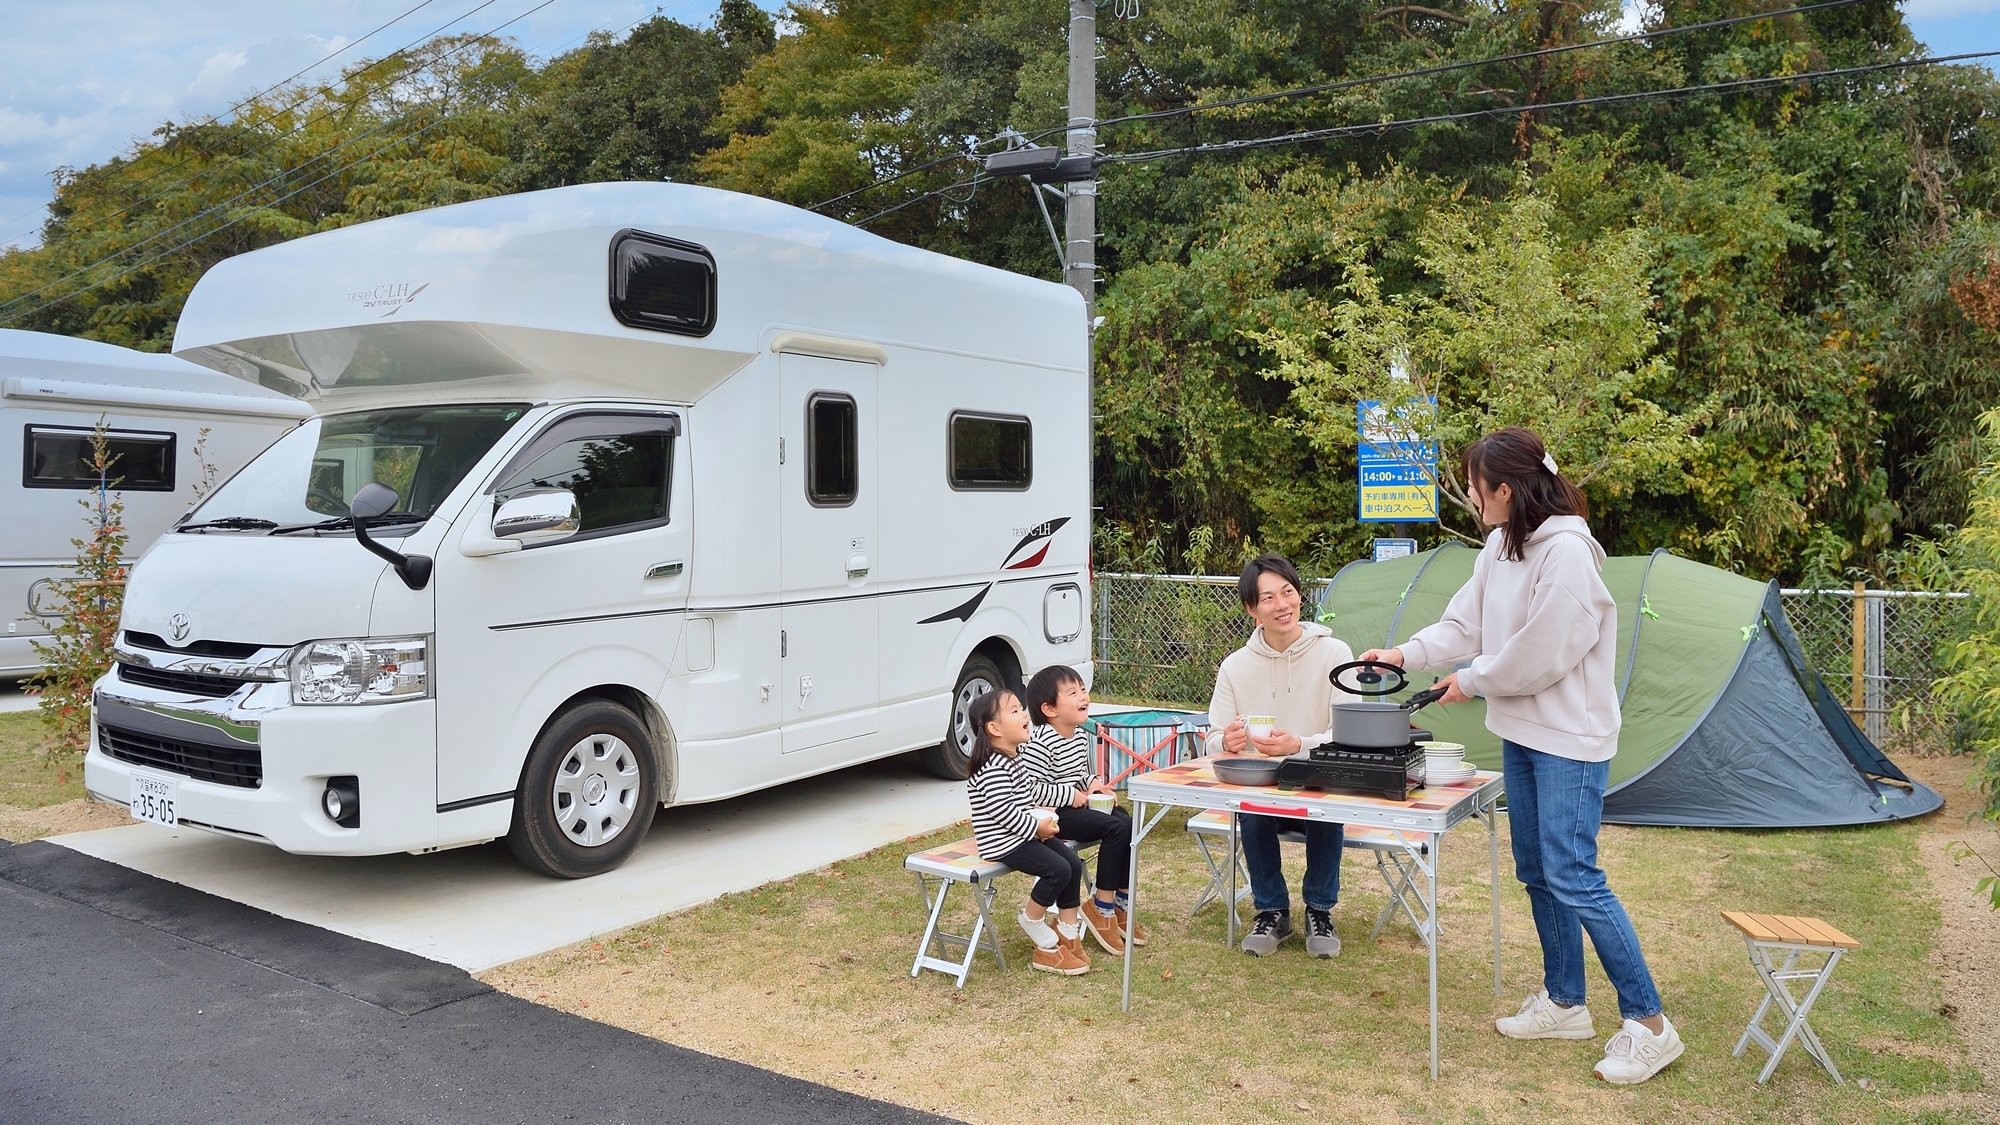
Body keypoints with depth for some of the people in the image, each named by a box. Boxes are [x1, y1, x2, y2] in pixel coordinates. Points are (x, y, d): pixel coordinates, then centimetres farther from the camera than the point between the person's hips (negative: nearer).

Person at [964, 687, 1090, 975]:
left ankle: (1068, 933, 12)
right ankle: (1033, 922, 4)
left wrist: (1042, 816, 7)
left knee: (1073, 864, 2)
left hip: (1023, 834, 10)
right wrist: (1037, 827, -18)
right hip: (1003, 841, -10)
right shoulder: (993, 767, -21)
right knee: (1058, 869, -19)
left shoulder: (1014, 757, 12)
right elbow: (1001, 810, -26)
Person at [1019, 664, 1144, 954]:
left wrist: (1094, 783, 3)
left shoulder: (1081, 735, 9)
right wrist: (1071, 796, -20)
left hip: (1079, 806, 9)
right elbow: (1029, 787, -25)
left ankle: (1122, 901, 2)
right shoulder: (1040, 745, -20)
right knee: (1115, 828, -21)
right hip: (1053, 814, -9)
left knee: (1127, 822, -10)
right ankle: (1101, 906, -9)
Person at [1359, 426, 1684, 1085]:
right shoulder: (1502, 545, 5)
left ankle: (1649, 1024, 4)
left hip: (1570, 739, -9)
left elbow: (1542, 655, -22)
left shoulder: (1568, 554, -23)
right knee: (1536, 874, 15)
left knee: (1572, 876, -8)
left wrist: (1472, 680, -9)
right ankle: (1563, 1004, 29)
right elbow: (1467, 624, 11)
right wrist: (1405, 655, 2)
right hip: (1521, 732, 9)